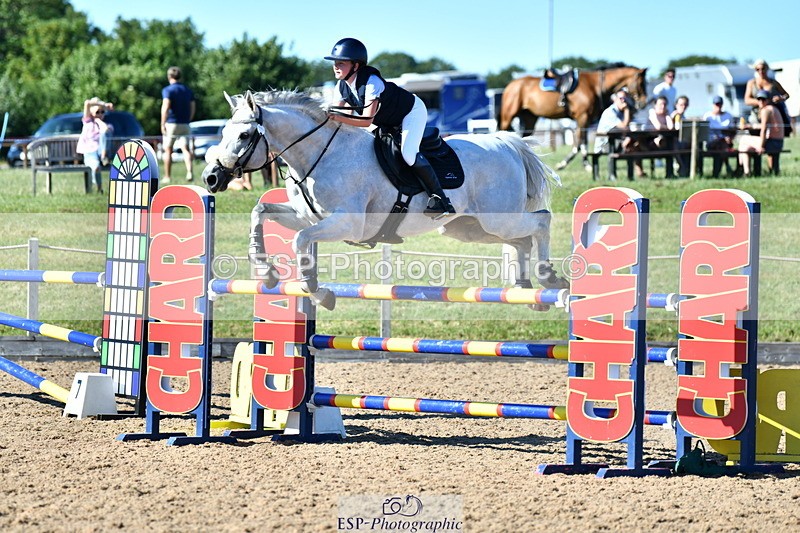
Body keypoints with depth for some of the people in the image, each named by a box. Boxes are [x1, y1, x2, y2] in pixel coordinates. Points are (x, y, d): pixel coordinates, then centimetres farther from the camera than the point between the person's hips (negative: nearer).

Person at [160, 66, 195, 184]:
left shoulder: (167, 90, -6)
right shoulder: (188, 91, 11)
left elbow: (165, 108, -16)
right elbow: (192, 109, 12)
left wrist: (163, 124, -13)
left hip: (171, 124, -4)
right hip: (185, 125, 4)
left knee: (168, 150, 7)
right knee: (186, 149, -3)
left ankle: (167, 177, 10)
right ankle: (189, 172, -25)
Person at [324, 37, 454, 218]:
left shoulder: (371, 82, -36)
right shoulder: (341, 87, -12)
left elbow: (367, 120, -42)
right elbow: (334, 114, -8)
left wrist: (340, 118, -52)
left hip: (412, 112, -9)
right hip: (388, 122, 9)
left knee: (408, 153, -27)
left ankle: (440, 200, -19)